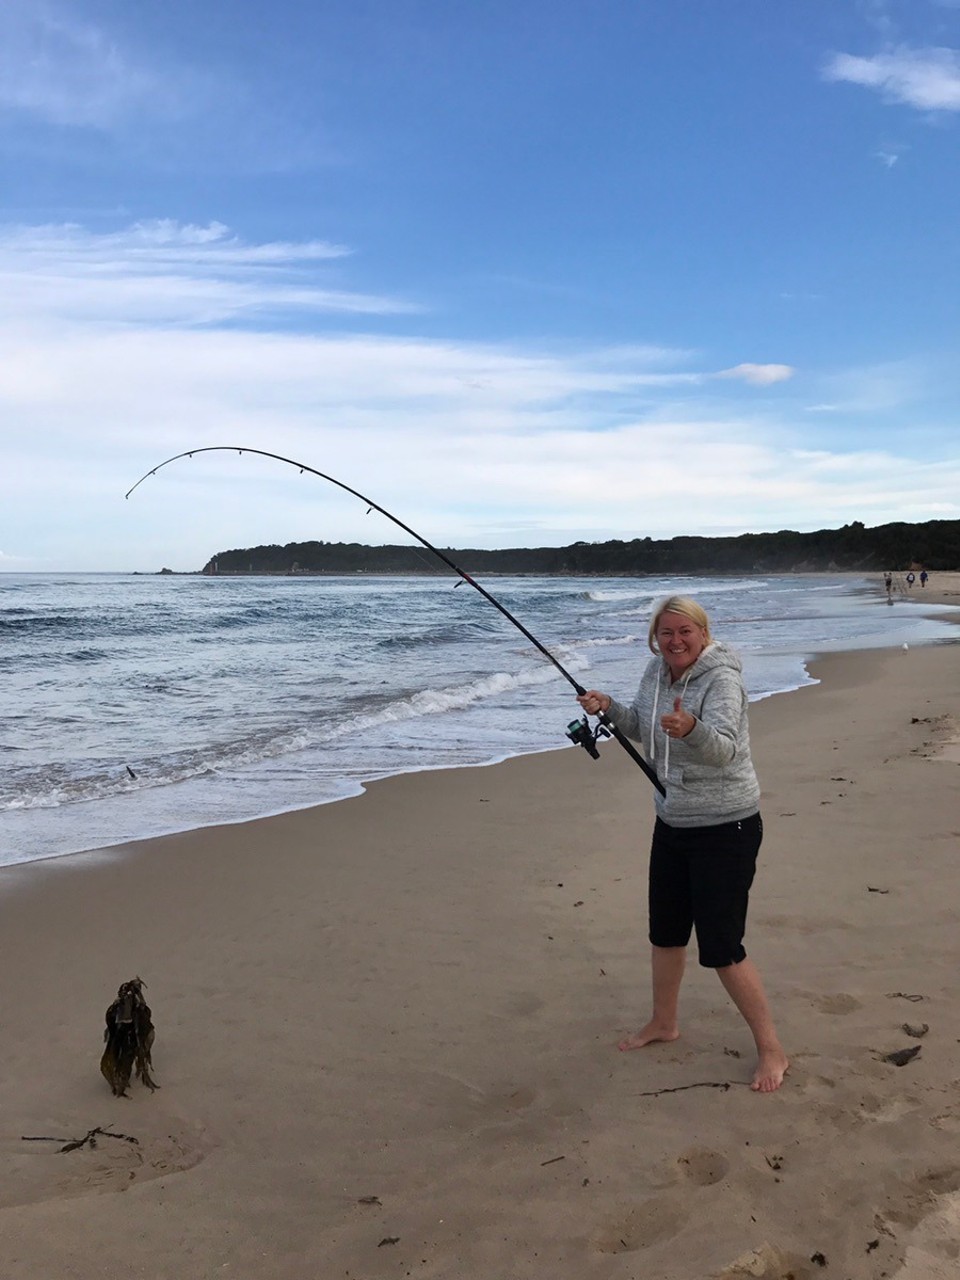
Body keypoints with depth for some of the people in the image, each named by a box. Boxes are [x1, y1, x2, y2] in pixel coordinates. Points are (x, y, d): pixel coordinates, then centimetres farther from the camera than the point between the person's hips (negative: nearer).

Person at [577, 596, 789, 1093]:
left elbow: (723, 748, -35)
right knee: (665, 932, 19)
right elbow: (642, 728, 18)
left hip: (725, 828, -8)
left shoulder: (722, 679, -20)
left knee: (721, 948, -6)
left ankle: (771, 1049, 12)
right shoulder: (656, 671, 2)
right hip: (672, 824, 8)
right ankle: (663, 1023, 40)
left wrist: (691, 728, -55)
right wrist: (609, 708, -1)